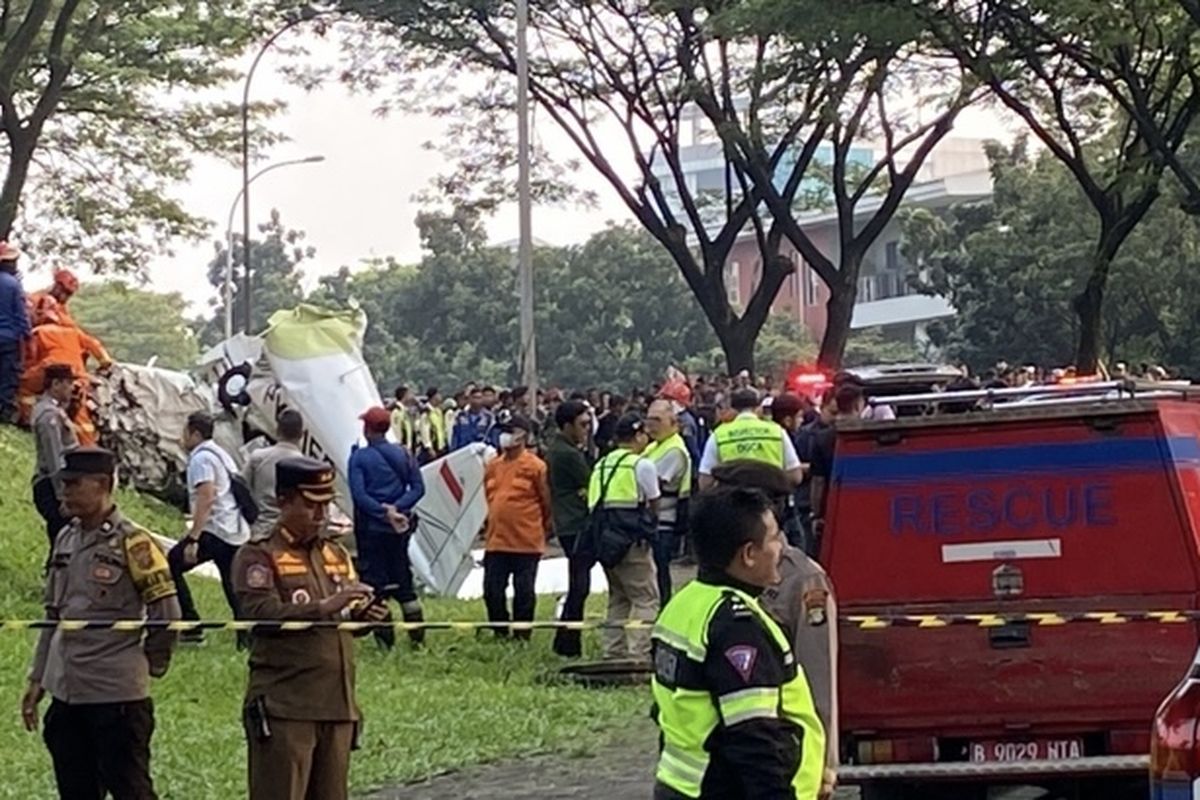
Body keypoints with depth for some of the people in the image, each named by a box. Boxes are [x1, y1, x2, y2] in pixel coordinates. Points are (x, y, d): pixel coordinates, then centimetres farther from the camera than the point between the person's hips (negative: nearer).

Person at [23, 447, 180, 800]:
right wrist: (37, 678, 17)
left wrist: (148, 664, 0)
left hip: (117, 694, -7)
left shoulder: (132, 542, -10)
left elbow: (167, 614, -9)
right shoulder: (66, 541, 12)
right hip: (65, 692, 7)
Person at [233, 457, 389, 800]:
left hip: (337, 705, 6)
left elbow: (349, 618, 16)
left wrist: (364, 614, -8)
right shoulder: (258, 556, -2)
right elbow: (261, 613, -17)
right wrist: (324, 607, -26)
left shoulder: (337, 555, 18)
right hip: (284, 707, -6)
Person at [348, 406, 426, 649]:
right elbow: (418, 487, 0)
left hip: (371, 528, -4)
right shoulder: (402, 454, 4)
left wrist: (384, 511, -15)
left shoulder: (359, 457, -9)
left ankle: (385, 638, 0)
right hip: (399, 528, 4)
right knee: (402, 577, 14)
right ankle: (417, 635, 14)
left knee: (375, 579, 2)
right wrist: (396, 508, -9)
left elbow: (359, 495, -18)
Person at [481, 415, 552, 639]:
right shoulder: (492, 466, 9)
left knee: (524, 593, 3)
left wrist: (547, 529, 3)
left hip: (526, 543, -5)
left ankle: (522, 636, 13)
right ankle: (500, 634, 19)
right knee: (492, 590, 5)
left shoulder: (535, 466, -8)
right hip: (496, 541, 5)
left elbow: (547, 503, -3)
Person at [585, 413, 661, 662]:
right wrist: (648, 516, 20)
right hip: (631, 539, -8)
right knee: (646, 599, -4)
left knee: (618, 598, 17)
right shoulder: (641, 465, -6)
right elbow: (653, 505, 1)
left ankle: (613, 653, 15)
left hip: (602, 537, 8)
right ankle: (639, 655, -13)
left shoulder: (601, 465, 16)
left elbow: (594, 504, 14)